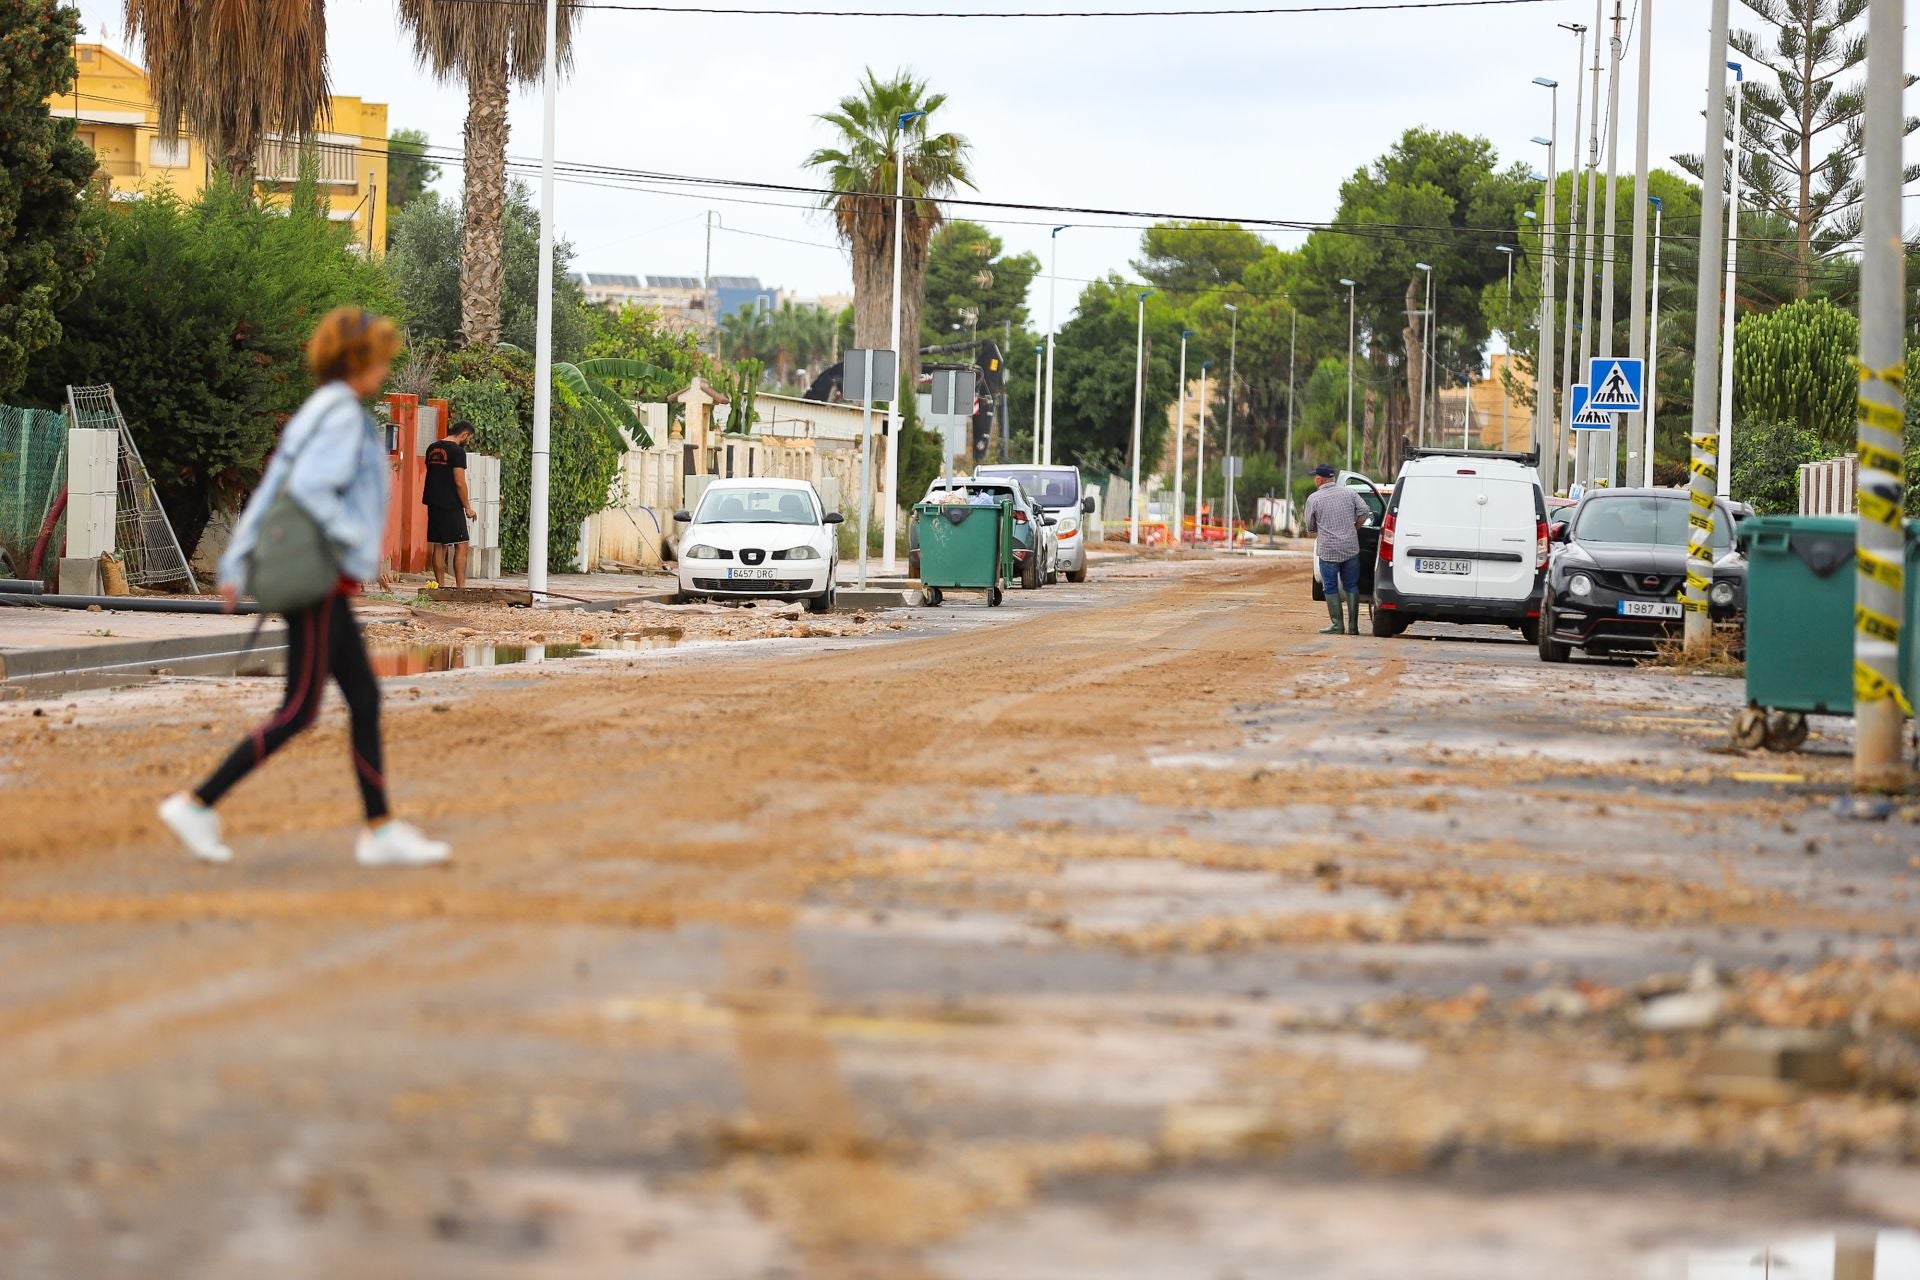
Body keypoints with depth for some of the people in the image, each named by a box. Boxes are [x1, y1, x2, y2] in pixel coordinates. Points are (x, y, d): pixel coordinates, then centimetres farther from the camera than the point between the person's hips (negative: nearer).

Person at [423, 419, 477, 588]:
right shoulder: (457, 451, -12)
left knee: (438, 546, 9)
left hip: (433, 504, 8)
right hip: (451, 505, -8)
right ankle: (460, 587, -10)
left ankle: (441, 586, 9)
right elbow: (459, 482, -15)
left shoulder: (432, 449, 13)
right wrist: (468, 507, -7)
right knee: (461, 545, -4)